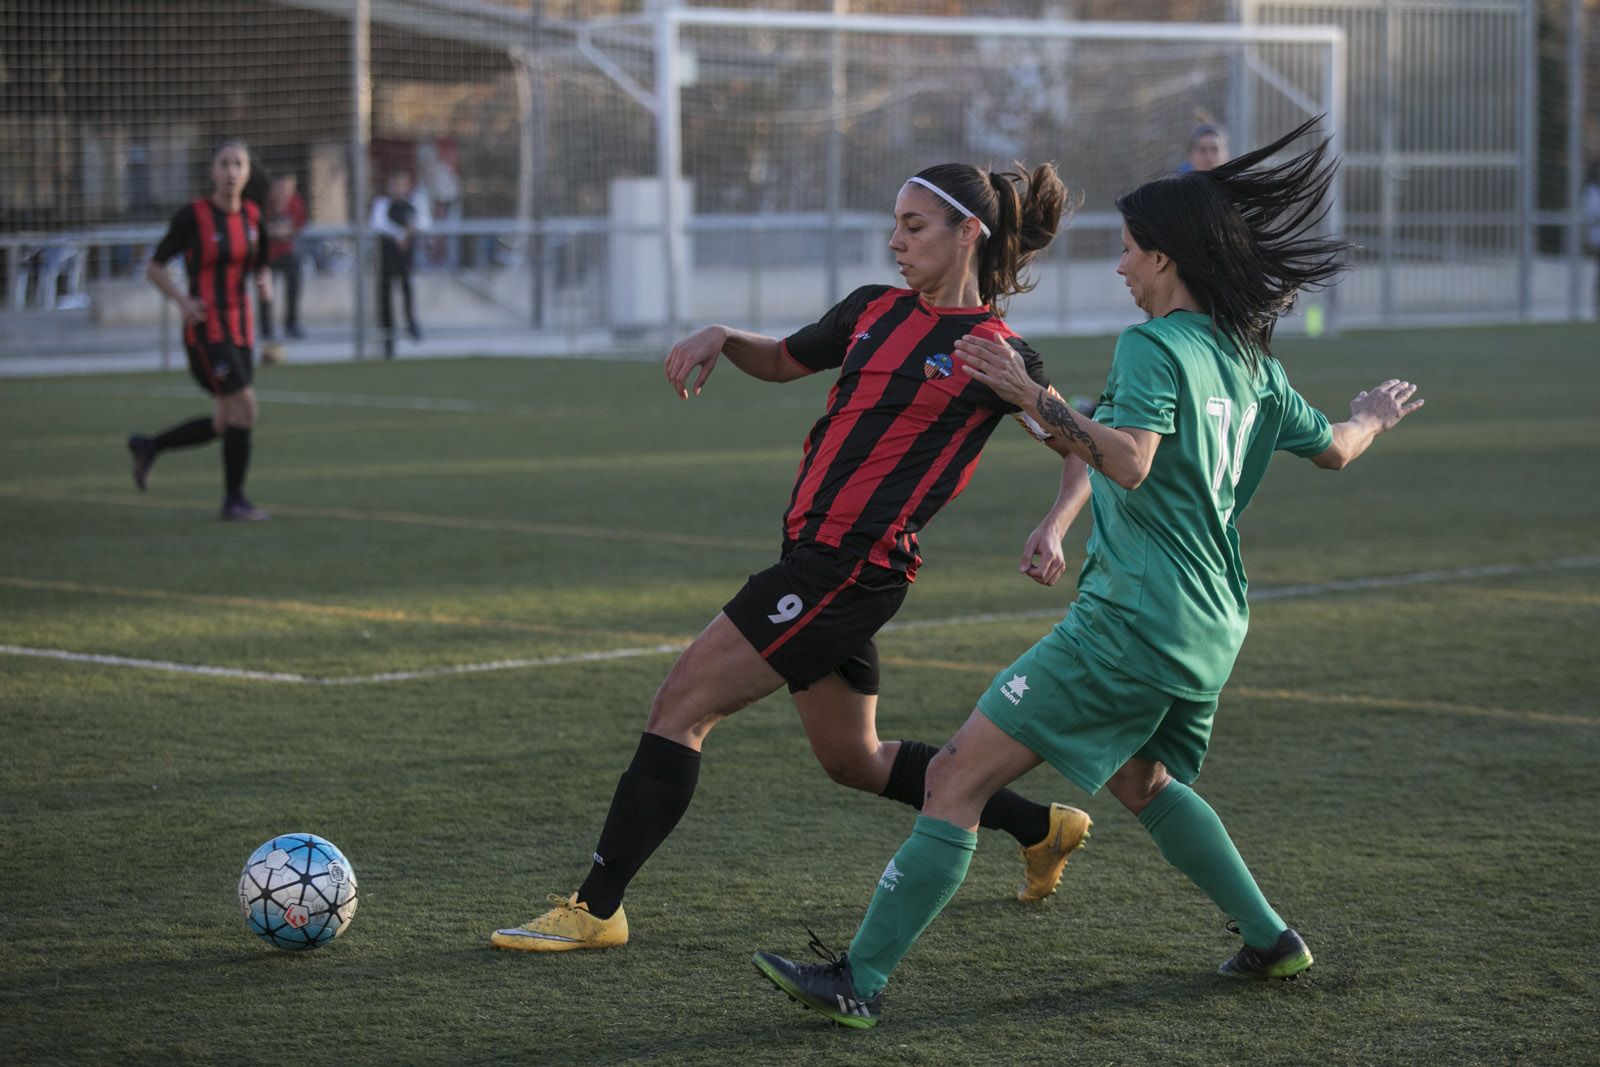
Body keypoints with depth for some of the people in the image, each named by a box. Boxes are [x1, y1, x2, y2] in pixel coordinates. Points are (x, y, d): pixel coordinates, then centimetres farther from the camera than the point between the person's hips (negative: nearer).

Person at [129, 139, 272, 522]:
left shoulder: (253, 215, 6)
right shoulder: (192, 216, -9)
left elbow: (261, 266, 18)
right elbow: (154, 267, -1)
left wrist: (265, 283, -6)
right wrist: (182, 300, -16)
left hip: (240, 328, 7)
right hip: (205, 329, -7)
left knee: (225, 425, 9)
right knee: (244, 409, -15)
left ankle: (148, 447, 31)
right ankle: (234, 500, -1)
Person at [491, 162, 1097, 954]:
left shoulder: (996, 354, -7)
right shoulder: (874, 311, 12)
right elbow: (782, 361, 26)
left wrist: (1052, 528, -16)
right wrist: (722, 338, 6)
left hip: (850, 566, -9)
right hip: (814, 555, 9)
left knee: (681, 704, -10)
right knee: (851, 760, 21)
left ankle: (597, 908, -5)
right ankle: (1043, 828, 37)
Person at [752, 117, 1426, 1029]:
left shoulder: (1153, 347, -11)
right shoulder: (1248, 358, 12)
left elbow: (1130, 462, -27)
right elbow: (1333, 447, 26)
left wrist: (1035, 397, -24)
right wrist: (1376, 418, 47)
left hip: (1132, 619, -9)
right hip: (1210, 628, 9)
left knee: (959, 775, -8)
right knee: (1140, 779, 35)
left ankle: (861, 979, -12)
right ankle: (1271, 939, 34)